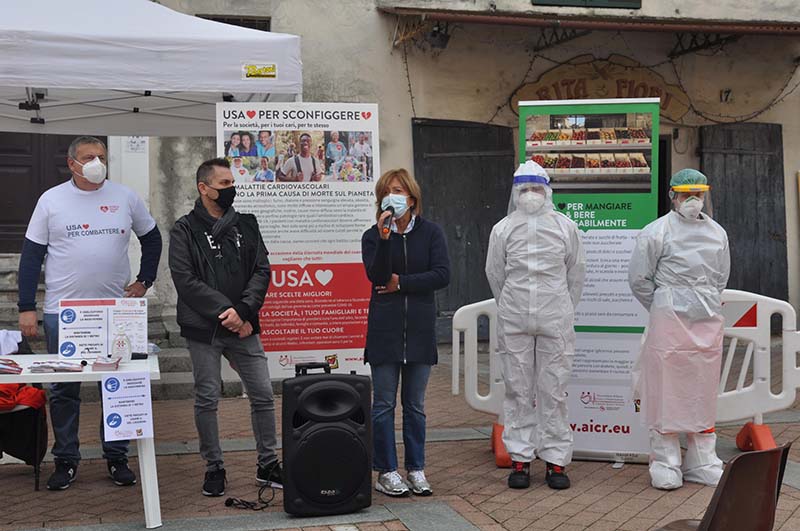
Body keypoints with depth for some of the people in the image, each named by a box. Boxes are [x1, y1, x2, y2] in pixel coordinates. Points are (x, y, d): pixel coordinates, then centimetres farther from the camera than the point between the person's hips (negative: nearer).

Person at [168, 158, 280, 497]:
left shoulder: (246, 224, 9)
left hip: (243, 328, 3)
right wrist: (223, 311, -18)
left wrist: (244, 311, -12)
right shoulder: (185, 230, -2)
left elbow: (261, 270, 2)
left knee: (263, 395, 4)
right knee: (207, 400, 4)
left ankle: (267, 465, 18)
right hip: (203, 330, -3)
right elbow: (185, 280, -11)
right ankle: (214, 467, 20)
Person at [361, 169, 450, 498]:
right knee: (384, 403, 3)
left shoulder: (431, 233, 4)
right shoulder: (373, 235, 3)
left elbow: (442, 275, -8)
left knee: (415, 404, 9)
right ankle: (386, 472, 12)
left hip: (420, 328, 1)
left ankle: (416, 469, 19)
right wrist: (384, 239, -22)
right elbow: (376, 276, -13)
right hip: (384, 328, -1)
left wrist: (401, 283, -10)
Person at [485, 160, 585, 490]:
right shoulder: (502, 229, 3)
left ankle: (556, 459, 10)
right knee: (518, 391, 4)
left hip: (555, 321, -1)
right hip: (514, 324, 1)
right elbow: (494, 273, 12)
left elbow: (576, 272, 11)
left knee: (553, 391, 1)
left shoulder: (565, 227, 3)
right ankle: (520, 458, 13)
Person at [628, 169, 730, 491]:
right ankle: (665, 464, 8)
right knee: (666, 392, -3)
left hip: (708, 321, 5)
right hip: (669, 321, -5)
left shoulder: (717, 232, 12)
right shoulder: (657, 232, -4)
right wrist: (665, 310, 3)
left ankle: (702, 463, 20)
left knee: (703, 393, 10)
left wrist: (708, 305, 13)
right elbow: (639, 278, -2)